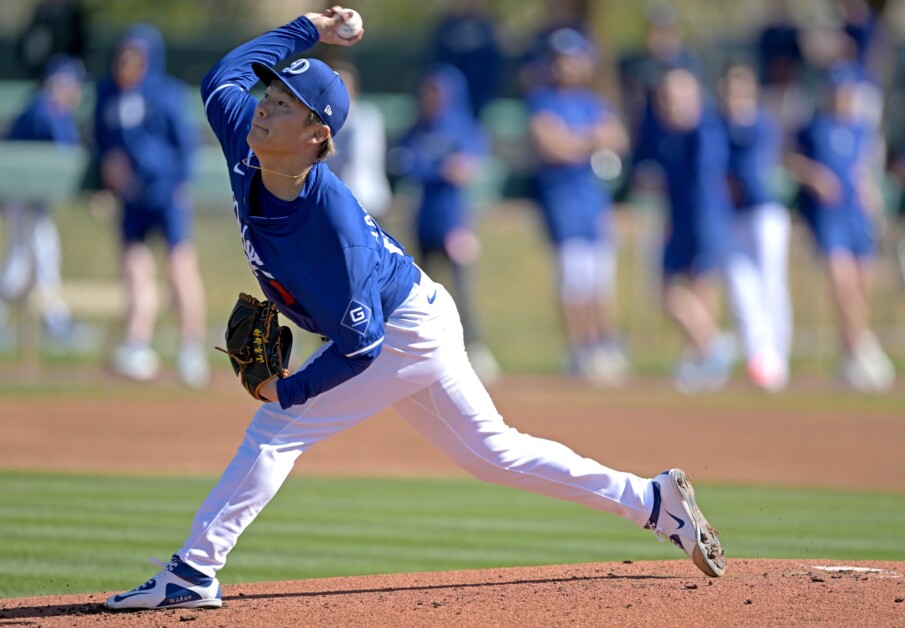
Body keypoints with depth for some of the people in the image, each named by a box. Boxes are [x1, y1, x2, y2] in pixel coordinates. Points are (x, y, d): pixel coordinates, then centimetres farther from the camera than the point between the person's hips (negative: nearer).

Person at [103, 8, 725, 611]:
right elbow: (223, 77, 6)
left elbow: (361, 344, -33)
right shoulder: (246, 146, -15)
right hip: (414, 323, 9)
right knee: (493, 452, 17)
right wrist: (305, 31, 6)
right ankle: (655, 501, 22)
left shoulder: (334, 221, -36)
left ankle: (193, 574, -10)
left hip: (407, 333, -9)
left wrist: (290, 390, -25)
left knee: (278, 426, -13)